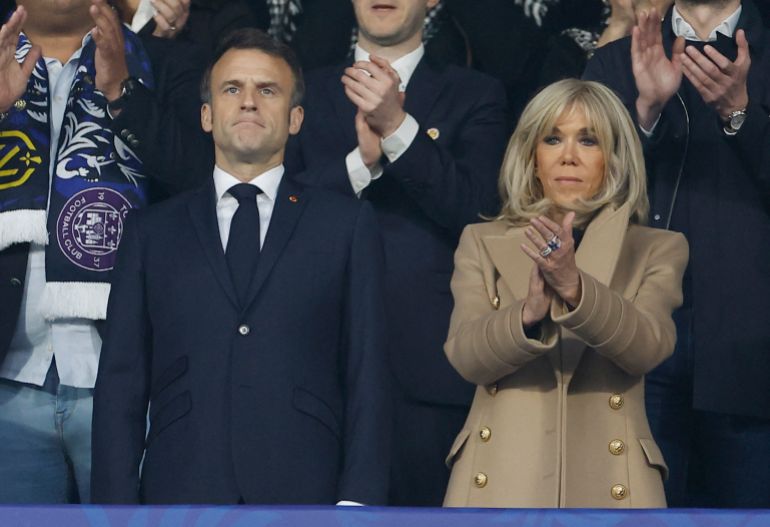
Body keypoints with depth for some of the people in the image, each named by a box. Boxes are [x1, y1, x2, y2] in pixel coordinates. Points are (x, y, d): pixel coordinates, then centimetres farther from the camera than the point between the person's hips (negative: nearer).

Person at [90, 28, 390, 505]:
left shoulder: (347, 224, 12)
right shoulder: (153, 231, 15)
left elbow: (368, 376, 6)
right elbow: (121, 381, 10)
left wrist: (359, 500, -5)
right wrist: (118, 506, 0)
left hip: (302, 493, -1)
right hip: (179, 491, 1)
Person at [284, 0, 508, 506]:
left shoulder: (475, 96, 9)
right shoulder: (309, 92, 15)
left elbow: (475, 208, -6)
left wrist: (398, 127, -18)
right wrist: (361, 160, -12)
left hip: (427, 367, -1)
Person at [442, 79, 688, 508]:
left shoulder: (657, 250, 7)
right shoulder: (482, 243, 9)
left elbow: (650, 346, -11)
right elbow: (465, 354, -5)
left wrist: (574, 287, -26)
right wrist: (528, 313, -24)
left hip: (605, 483, 0)